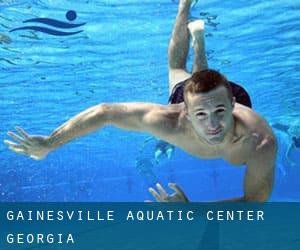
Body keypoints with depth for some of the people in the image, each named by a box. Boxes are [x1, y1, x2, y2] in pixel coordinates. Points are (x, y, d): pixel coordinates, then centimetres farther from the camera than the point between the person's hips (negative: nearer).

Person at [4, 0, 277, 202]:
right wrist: (49, 143, -35)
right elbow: (104, 112, -40)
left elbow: (254, 203, -38)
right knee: (177, 70, 37)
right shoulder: (171, 122, -50)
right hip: (185, 93, 0)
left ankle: (198, 34, 62)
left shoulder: (261, 143, -51)